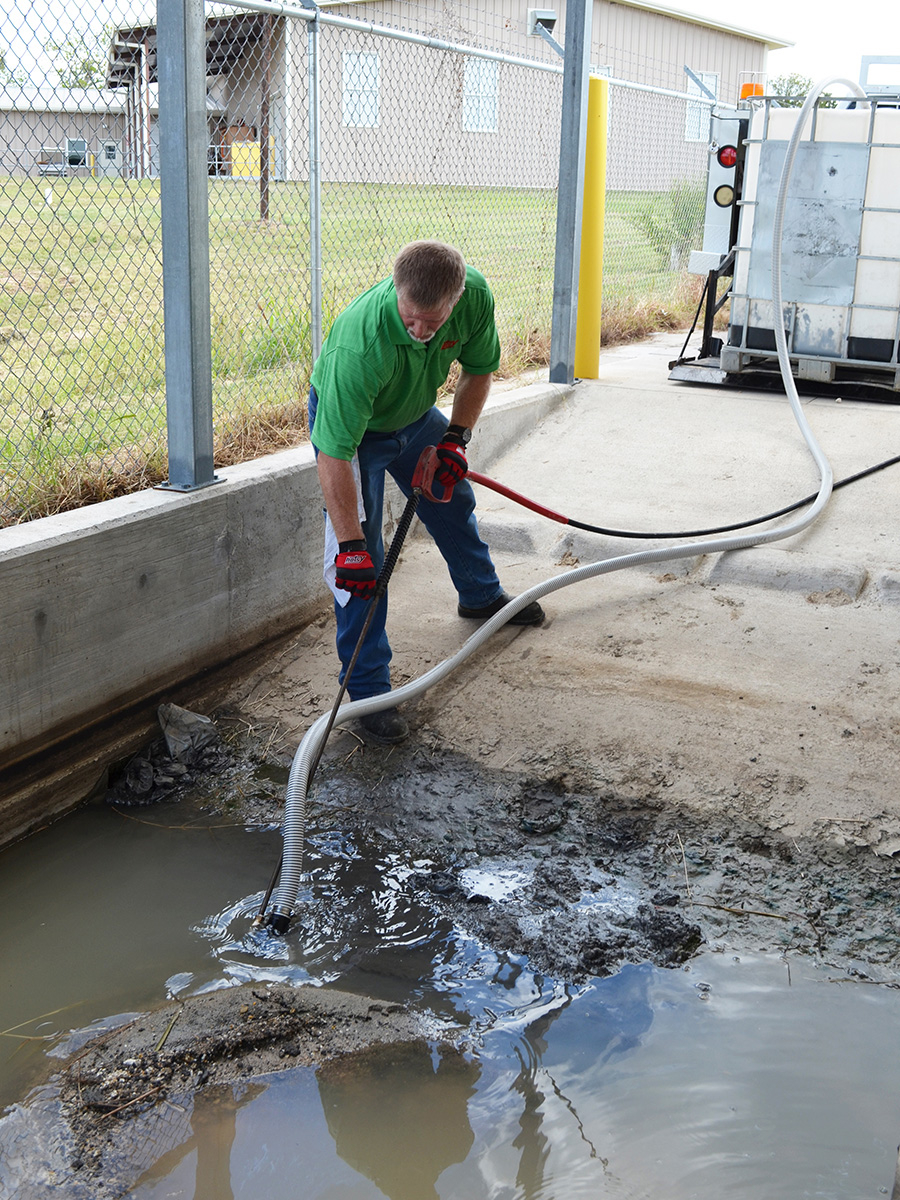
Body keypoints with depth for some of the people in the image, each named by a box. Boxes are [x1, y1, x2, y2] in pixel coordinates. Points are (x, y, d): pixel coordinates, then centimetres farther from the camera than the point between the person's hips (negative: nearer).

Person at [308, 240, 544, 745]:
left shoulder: (475, 295, -28)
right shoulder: (359, 346, -44)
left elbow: (479, 370, -6)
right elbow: (334, 456, -40)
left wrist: (456, 439, -16)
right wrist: (351, 546, -39)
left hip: (416, 413, 6)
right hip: (347, 418, -5)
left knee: (455, 503, 24)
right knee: (361, 560, -12)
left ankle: (482, 594, 53)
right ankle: (368, 688, -2)